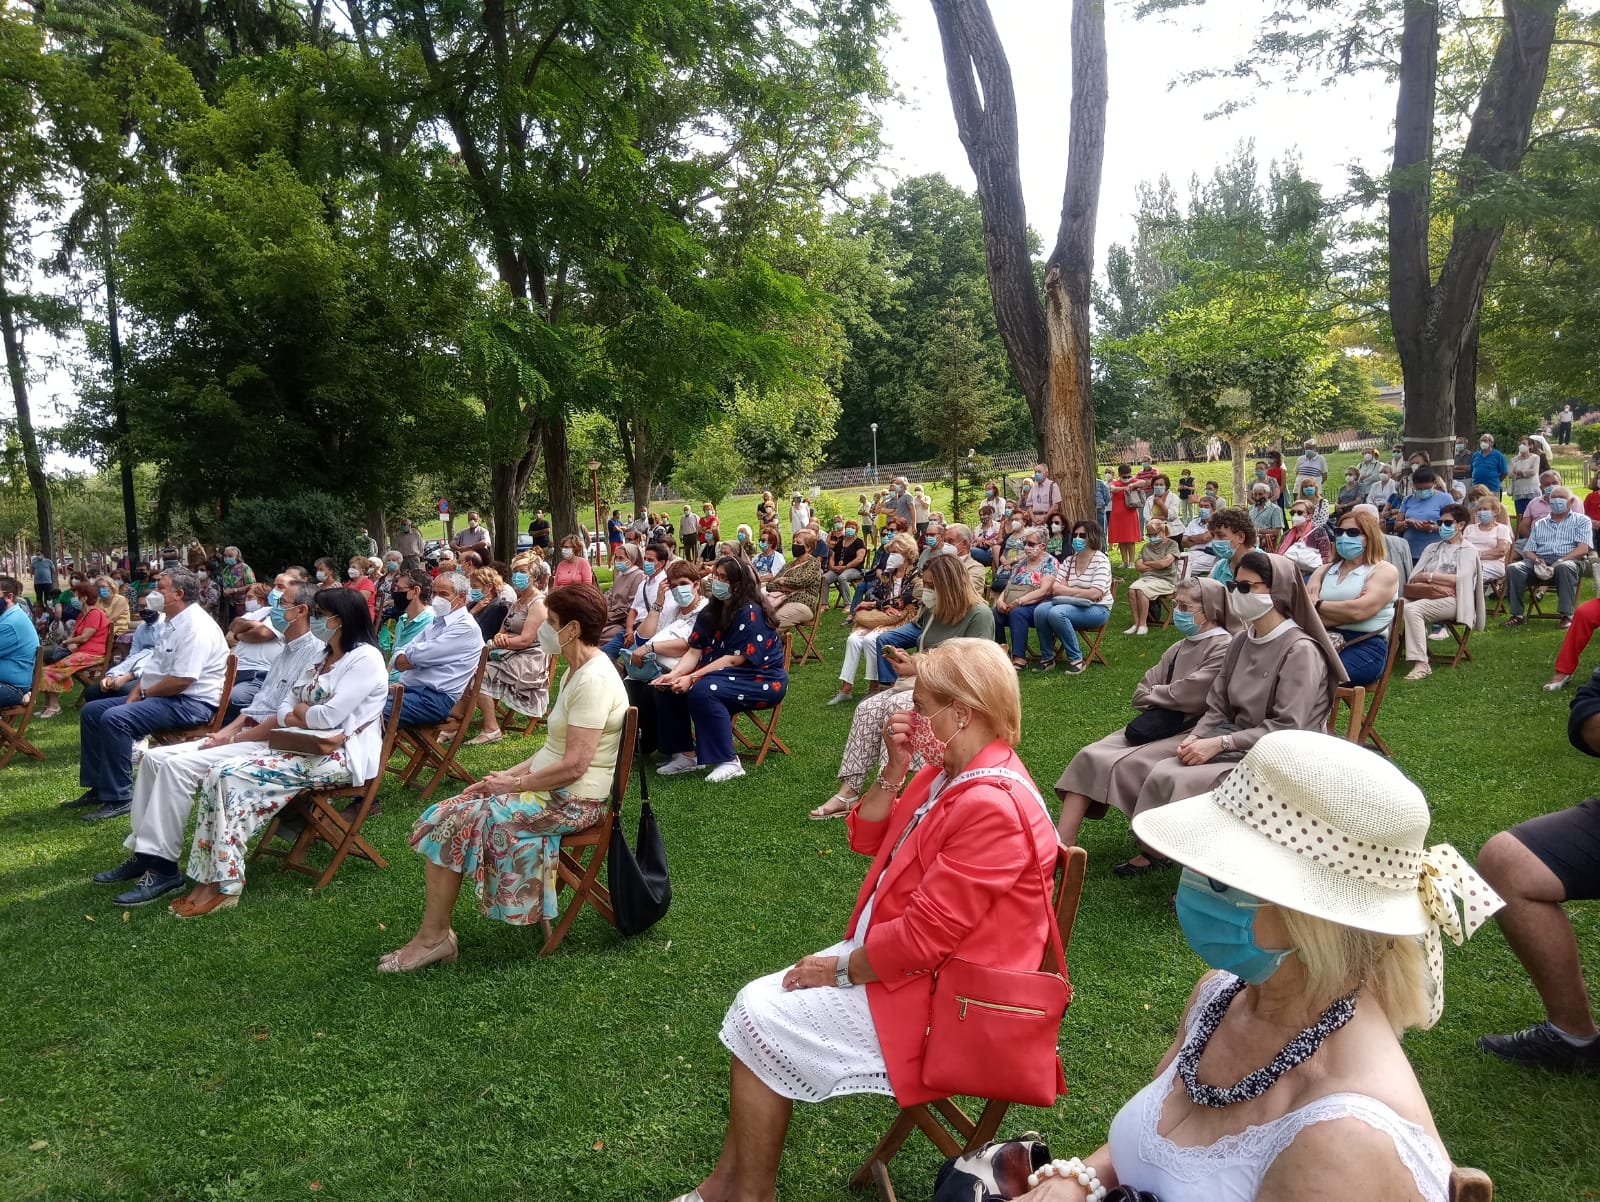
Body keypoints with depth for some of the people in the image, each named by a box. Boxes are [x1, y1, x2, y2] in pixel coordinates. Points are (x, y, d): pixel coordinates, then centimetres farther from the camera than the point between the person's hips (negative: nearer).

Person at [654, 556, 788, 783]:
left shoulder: (750, 613, -17)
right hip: (726, 677, 8)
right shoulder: (709, 613, 7)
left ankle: (728, 762, -23)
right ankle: (685, 754, 2)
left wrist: (692, 678, -29)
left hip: (762, 680, -8)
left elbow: (734, 659, -23)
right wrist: (673, 674, -19)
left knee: (702, 691, -32)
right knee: (667, 688, -7)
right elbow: (694, 652, 1)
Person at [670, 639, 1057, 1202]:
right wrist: (896, 767, -3)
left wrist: (841, 970, -13)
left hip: (928, 997, -10)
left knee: (759, 1021, -7)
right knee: (755, 1001, 3)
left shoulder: (993, 805, -27)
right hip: (885, 954, 10)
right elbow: (866, 838, 12)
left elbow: (924, 936, -26)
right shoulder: (949, 772, 4)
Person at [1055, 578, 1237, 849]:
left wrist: (1152, 694, 0)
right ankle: (1063, 844, -16)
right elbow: (1142, 694, 12)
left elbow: (1189, 696, -17)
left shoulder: (1224, 649, -9)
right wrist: (1168, 705, -8)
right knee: (1090, 757, -11)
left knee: (1129, 765, -28)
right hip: (1161, 725, 8)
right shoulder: (1179, 648, 17)